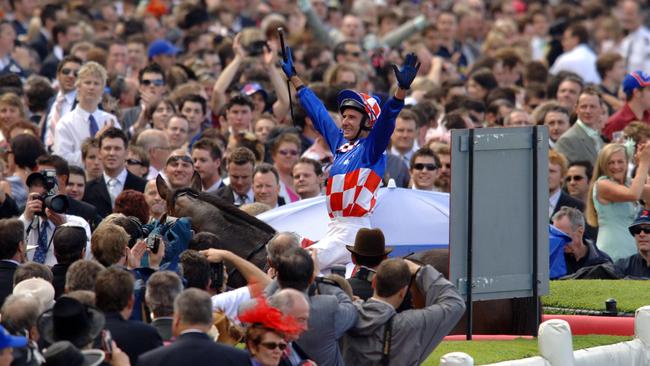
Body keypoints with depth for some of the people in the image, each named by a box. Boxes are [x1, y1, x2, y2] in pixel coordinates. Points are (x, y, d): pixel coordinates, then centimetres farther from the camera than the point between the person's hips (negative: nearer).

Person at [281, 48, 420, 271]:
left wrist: (402, 89, -37)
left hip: (353, 232, -8)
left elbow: (387, 120, -21)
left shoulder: (371, 147, -5)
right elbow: (317, 111, 27)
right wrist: (294, 77, 38)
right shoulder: (340, 142, 17)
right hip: (335, 229, 8)